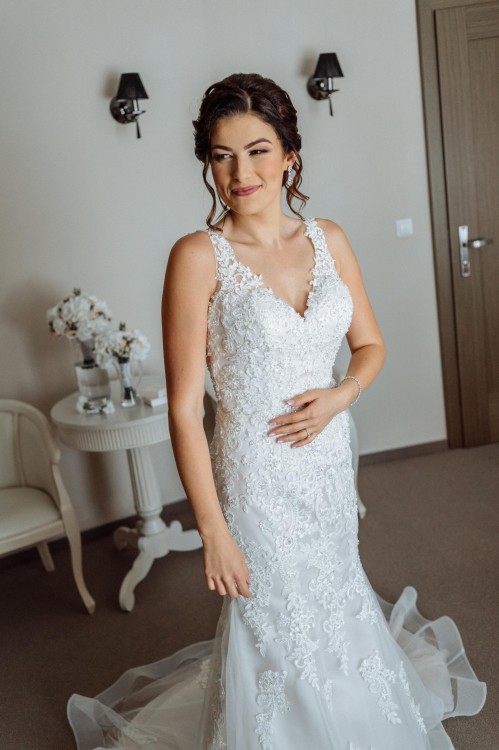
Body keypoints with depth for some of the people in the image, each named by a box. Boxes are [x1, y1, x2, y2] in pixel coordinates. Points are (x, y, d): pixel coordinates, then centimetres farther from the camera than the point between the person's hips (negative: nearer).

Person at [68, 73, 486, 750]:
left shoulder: (329, 239, -1)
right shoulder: (199, 256, -16)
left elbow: (370, 344, 10)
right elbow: (184, 407, -15)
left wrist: (340, 395, -12)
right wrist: (212, 529, -15)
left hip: (330, 458, 5)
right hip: (257, 472, -5)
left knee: (334, 605, 24)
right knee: (275, 633, 10)